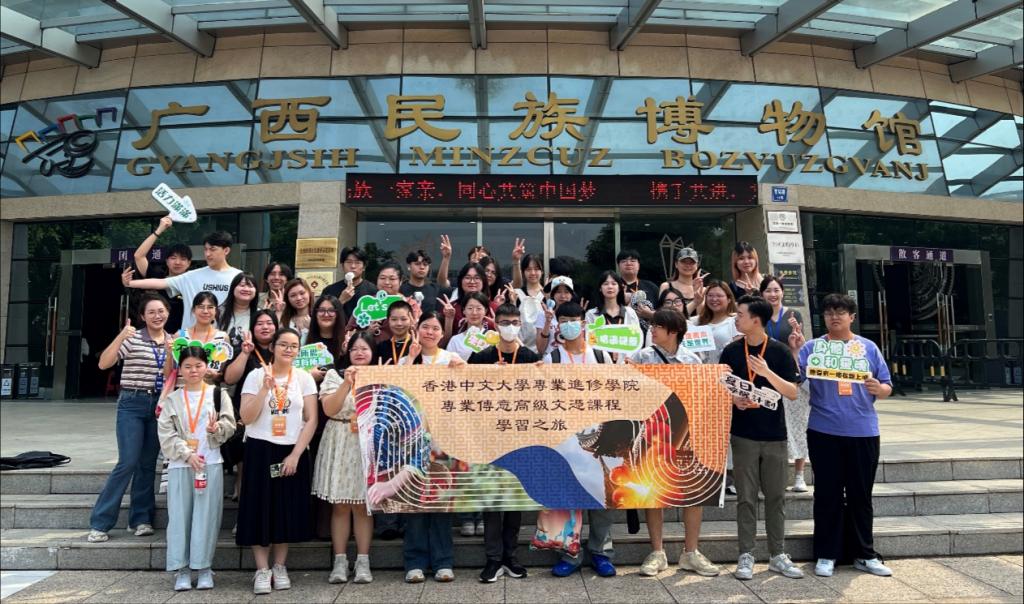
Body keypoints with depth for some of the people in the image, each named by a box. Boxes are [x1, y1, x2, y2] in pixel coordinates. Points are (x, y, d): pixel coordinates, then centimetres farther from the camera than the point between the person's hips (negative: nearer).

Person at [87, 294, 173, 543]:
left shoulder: (172, 340, 8)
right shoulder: (131, 338, -4)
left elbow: (169, 376, 2)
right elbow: (103, 364, -14)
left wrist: (170, 352, -15)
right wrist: (120, 337, -26)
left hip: (159, 405, 4)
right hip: (132, 404, -4)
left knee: (148, 464, 8)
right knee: (128, 462, -10)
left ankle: (141, 519, 18)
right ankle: (100, 522, 2)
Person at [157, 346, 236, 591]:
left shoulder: (218, 394, 4)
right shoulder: (172, 399, 6)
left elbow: (230, 425, -1)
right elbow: (166, 435, 0)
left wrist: (217, 428, -23)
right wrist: (187, 454, -11)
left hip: (211, 463, -1)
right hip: (180, 464, 1)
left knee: (206, 515, 0)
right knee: (179, 515, 2)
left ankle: (204, 567, 9)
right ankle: (181, 569, 10)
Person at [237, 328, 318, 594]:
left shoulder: (304, 378, 1)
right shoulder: (256, 376, -1)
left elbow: (311, 420, -2)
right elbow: (246, 418, -9)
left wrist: (295, 455, -9)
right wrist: (265, 388, -18)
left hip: (293, 452, 1)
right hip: (261, 451, -1)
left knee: (288, 509, 6)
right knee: (261, 508, 1)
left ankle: (280, 567, 21)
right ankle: (262, 570, 11)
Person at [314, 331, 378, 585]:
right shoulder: (335, 375, 5)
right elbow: (329, 409, -8)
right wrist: (347, 382, -16)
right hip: (340, 446, 0)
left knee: (363, 505, 4)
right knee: (340, 505, 3)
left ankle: (363, 562, 11)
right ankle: (340, 562, 12)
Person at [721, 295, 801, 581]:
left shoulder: (780, 351, -2)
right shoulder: (731, 351, 2)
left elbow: (793, 393, -5)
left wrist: (767, 373, -20)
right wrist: (734, 399, -14)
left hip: (775, 435, 0)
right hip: (743, 435, 0)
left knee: (776, 496, 8)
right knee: (746, 497, 4)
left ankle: (778, 555, 20)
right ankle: (746, 556, 12)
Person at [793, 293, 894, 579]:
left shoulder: (868, 348, 8)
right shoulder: (812, 347, 3)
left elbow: (887, 387, 9)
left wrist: (879, 389, -13)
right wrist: (794, 351, -22)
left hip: (863, 431, 2)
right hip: (824, 432, -1)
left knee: (861, 494, 10)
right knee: (827, 493, 6)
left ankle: (864, 554, 24)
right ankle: (826, 554, 16)